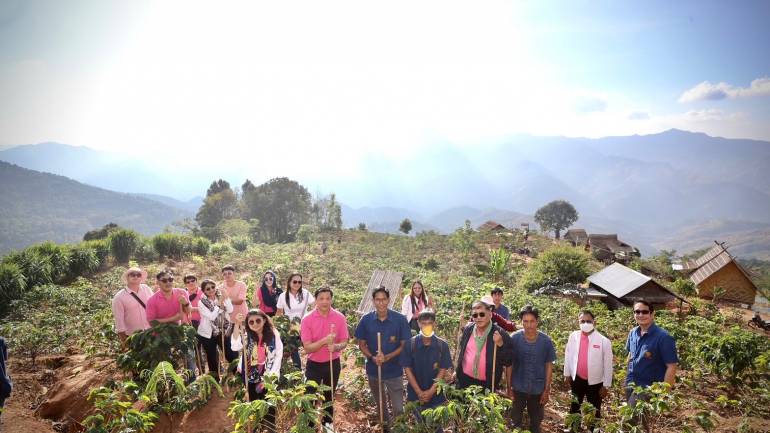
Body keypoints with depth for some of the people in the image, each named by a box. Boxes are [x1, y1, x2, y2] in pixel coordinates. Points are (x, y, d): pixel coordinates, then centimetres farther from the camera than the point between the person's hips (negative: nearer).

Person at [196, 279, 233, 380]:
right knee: (212, 358, 9)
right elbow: (212, 316, -22)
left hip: (223, 332, 2)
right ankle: (215, 379, 27)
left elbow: (230, 310, -14)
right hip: (207, 334, -2)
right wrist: (219, 303, -26)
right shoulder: (202, 303, -11)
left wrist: (225, 297, -23)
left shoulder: (220, 297, -2)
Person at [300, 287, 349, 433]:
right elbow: (307, 348, -19)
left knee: (329, 396, 21)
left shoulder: (339, 317, -12)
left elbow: (344, 342, -6)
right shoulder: (307, 320, -17)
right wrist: (324, 341, -35)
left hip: (333, 364, 2)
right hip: (314, 365, -2)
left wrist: (336, 346, -29)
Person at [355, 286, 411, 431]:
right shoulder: (366, 320, -8)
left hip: (394, 371, -2)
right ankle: (386, 428, 45)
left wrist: (387, 357, -21)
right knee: (380, 406, 21)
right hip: (373, 370, 2)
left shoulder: (400, 319, -13)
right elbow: (361, 344, 1)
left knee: (398, 409, -3)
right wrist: (372, 357, -18)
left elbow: (404, 345, -8)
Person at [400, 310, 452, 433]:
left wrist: (431, 391, -14)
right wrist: (419, 392, -13)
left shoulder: (442, 345, -10)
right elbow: (407, 369, -8)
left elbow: (443, 370, -7)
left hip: (436, 395, 0)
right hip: (415, 395, 0)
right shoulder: (410, 344, -10)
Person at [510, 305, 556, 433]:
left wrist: (547, 389, -1)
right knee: (516, 421, 18)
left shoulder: (546, 341, -13)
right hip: (518, 387, 0)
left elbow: (549, 365, -3)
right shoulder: (514, 338, -15)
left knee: (536, 422, 20)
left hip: (538, 389, 1)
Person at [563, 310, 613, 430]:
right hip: (576, 379, 3)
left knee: (594, 413, 14)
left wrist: (606, 385, -7)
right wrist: (567, 374, 7)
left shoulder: (604, 341, -15)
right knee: (574, 409, 20)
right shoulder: (573, 336, -7)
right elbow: (568, 356, 3)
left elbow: (608, 364, -10)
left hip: (595, 382, -3)